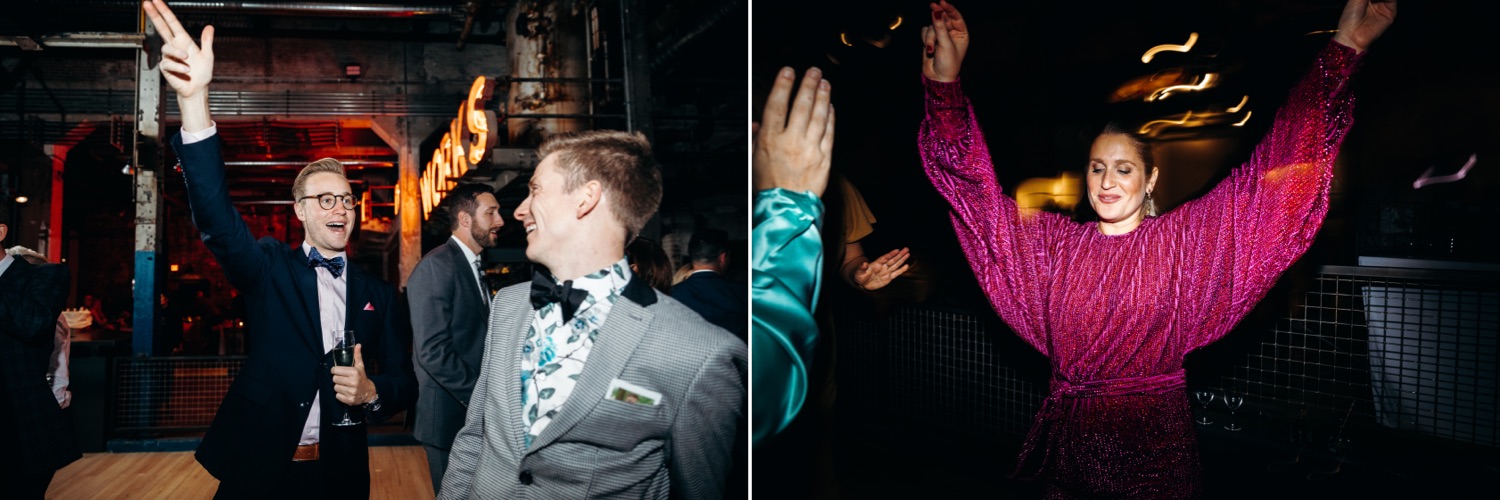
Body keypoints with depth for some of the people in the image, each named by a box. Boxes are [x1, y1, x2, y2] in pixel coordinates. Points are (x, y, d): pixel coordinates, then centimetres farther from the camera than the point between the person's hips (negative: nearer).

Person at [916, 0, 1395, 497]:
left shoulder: (1183, 237, -2)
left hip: (1155, 441, -1)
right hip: (1068, 438, 2)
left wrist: (1344, 49, -9)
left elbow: (1270, 174, -5)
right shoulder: (1055, 241, 3)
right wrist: (944, 81, -10)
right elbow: (975, 186, -1)